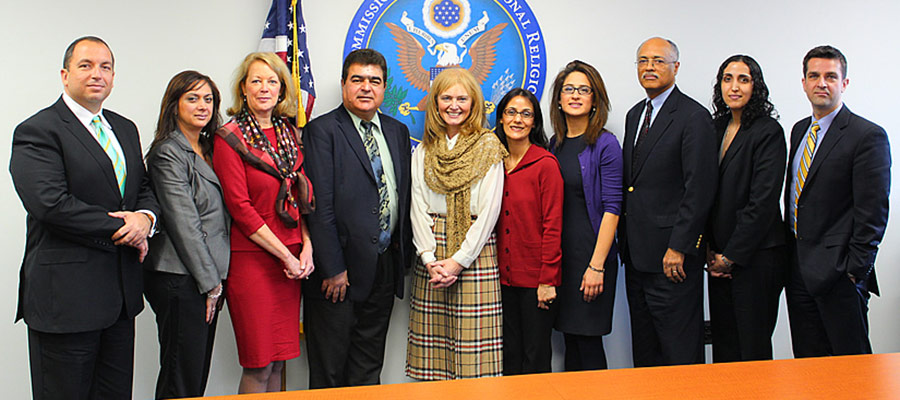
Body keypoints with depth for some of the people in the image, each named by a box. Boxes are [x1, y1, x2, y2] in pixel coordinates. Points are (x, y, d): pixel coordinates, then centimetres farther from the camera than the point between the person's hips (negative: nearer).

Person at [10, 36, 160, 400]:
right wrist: (121, 229, -14)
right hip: (65, 297, -7)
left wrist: (145, 218, -6)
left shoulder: (125, 129, 16)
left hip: (120, 294, 7)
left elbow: (144, 189, 18)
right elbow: (50, 203, -20)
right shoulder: (37, 131, -8)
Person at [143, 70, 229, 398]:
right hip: (181, 280, -8)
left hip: (209, 277, 8)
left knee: (199, 373, 12)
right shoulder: (168, 154, -10)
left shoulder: (207, 150, 15)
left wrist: (216, 281, 12)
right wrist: (210, 283, -11)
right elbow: (184, 224, -14)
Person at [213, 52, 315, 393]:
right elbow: (240, 207, -11)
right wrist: (286, 255, -12)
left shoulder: (289, 134, 12)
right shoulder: (228, 138, -5)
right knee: (258, 364, -1)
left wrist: (306, 246, -1)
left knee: (279, 360, 10)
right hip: (251, 259, -5)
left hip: (292, 259, 6)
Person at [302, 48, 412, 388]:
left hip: (385, 268, 6)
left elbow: (405, 197, 14)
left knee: (368, 369, 16)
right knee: (328, 373, 7)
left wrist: (404, 255, 6)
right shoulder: (322, 131, -7)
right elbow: (320, 205, -12)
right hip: (338, 271, -5)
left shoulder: (398, 132, 12)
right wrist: (333, 269, -16)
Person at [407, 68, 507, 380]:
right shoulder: (423, 151, 11)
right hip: (432, 251, 3)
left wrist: (459, 260, -12)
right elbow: (417, 207, 6)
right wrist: (430, 257, -7)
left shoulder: (489, 147, 0)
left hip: (475, 251, -3)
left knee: (473, 347, -4)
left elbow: (489, 209, -6)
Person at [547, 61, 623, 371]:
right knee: (570, 337, 13)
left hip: (591, 252, -5)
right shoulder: (556, 142, 9)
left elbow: (612, 208, -12)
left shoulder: (605, 144, -8)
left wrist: (597, 265, -17)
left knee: (588, 340, 1)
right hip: (559, 253, 6)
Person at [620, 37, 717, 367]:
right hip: (636, 253, 8)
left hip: (671, 255, -8)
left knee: (679, 351, 0)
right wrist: (625, 239, 12)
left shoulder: (694, 117, -9)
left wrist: (678, 248, -18)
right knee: (643, 348, 15)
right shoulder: (634, 115, 15)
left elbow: (700, 189, -15)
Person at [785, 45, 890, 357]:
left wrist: (855, 270, -14)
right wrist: (789, 255, 12)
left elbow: (873, 213, -12)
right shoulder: (799, 130, 13)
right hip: (797, 267, 7)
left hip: (837, 272, -7)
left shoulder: (868, 136, -9)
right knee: (806, 361, 12)